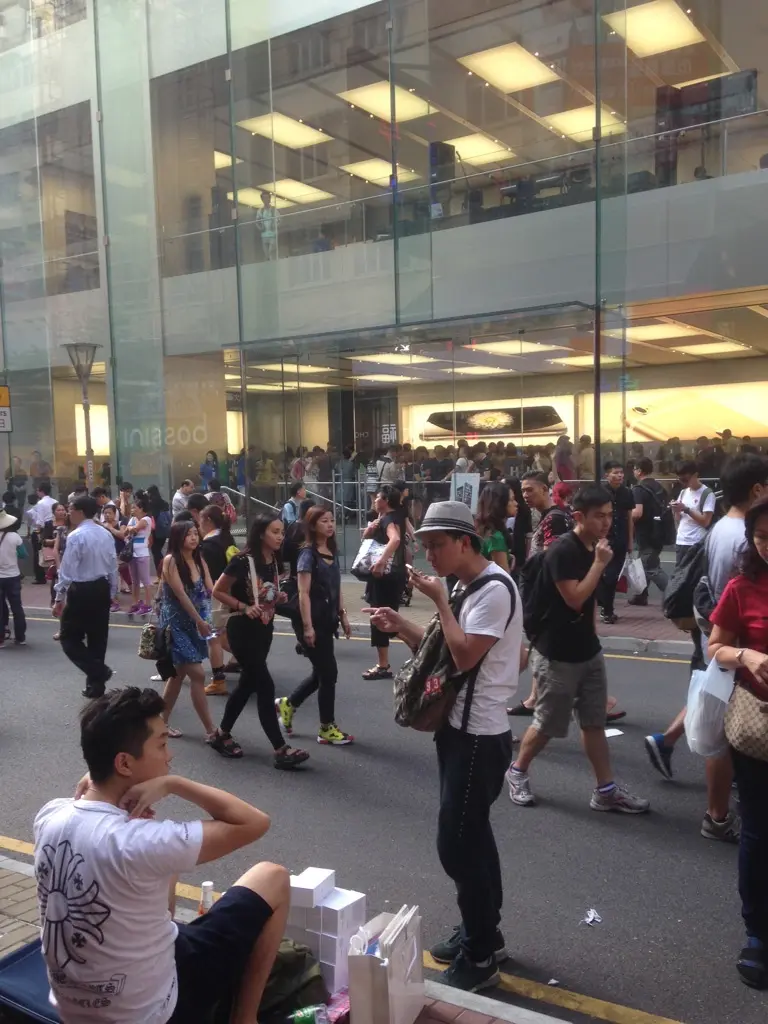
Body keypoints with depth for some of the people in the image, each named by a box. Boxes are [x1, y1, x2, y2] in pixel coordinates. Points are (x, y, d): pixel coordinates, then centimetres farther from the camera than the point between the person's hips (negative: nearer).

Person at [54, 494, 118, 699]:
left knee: (69, 637, 6)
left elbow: (67, 570, -15)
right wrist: (111, 593, 20)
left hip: (81, 591, -7)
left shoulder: (75, 536, -15)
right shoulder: (106, 535, 5)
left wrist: (59, 598, -8)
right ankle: (95, 686, 19)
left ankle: (98, 671, -9)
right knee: (98, 637, 13)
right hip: (102, 589, 7)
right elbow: (113, 566, 10)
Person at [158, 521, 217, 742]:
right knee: (197, 675, -9)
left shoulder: (199, 560, 7)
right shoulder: (170, 560, -13)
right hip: (176, 624, -8)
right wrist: (200, 621, -18)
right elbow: (181, 595, -18)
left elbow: (211, 590, -4)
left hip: (193, 624, 8)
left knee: (179, 674, 14)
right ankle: (211, 730, -3)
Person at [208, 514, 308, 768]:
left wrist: (279, 597, -2)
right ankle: (281, 750, -7)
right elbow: (217, 591, -12)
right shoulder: (243, 561, -18)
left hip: (264, 630, 8)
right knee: (265, 686, -10)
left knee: (247, 684, 16)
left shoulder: (275, 562, 3)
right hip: (242, 630, -8)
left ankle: (221, 735, 33)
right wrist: (244, 607, -22)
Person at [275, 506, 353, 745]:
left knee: (320, 673, 16)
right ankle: (327, 729, 11)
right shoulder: (308, 554, -13)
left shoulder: (332, 552, 10)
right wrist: (307, 626, -21)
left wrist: (343, 615, 15)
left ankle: (287, 704, 36)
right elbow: (304, 593, -17)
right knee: (329, 673, -2)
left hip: (327, 620, 8)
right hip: (313, 621, -8)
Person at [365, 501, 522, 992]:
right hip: (461, 727, 10)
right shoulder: (465, 587, 10)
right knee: (471, 835, 19)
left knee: (457, 843, -3)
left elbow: (464, 656, -26)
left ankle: (480, 956, 13)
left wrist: (440, 601, -19)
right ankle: (483, 934, 34)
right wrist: (399, 625, -2)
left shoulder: (495, 588, -19)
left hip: (480, 735, -10)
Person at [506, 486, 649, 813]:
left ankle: (605, 790, 18)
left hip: (588, 651, 8)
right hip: (558, 655, -8)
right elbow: (575, 598, -26)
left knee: (594, 723, 11)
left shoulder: (593, 549, 6)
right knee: (547, 724, 5)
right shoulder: (562, 551, -20)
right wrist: (600, 563, -22)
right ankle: (517, 771, 27)